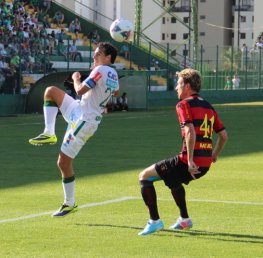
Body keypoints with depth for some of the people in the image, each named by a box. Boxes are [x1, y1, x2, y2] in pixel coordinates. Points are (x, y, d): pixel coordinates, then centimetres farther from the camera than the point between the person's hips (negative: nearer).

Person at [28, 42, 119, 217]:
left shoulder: (101, 70, -18)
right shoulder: (114, 75, 10)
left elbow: (80, 90, -23)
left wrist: (76, 79, -5)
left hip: (84, 121, -10)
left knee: (64, 162, -4)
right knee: (51, 91, 6)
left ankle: (70, 204, 8)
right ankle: (49, 133, -1)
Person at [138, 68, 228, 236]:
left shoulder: (184, 104, -7)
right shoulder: (208, 107, 16)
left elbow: (190, 132, -22)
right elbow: (224, 135, 17)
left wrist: (190, 160, -22)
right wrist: (214, 156, 28)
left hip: (190, 163, -8)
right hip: (205, 165, 8)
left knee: (145, 176, 4)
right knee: (174, 179, 38)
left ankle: (155, 221, -1)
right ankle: (184, 220, 40)